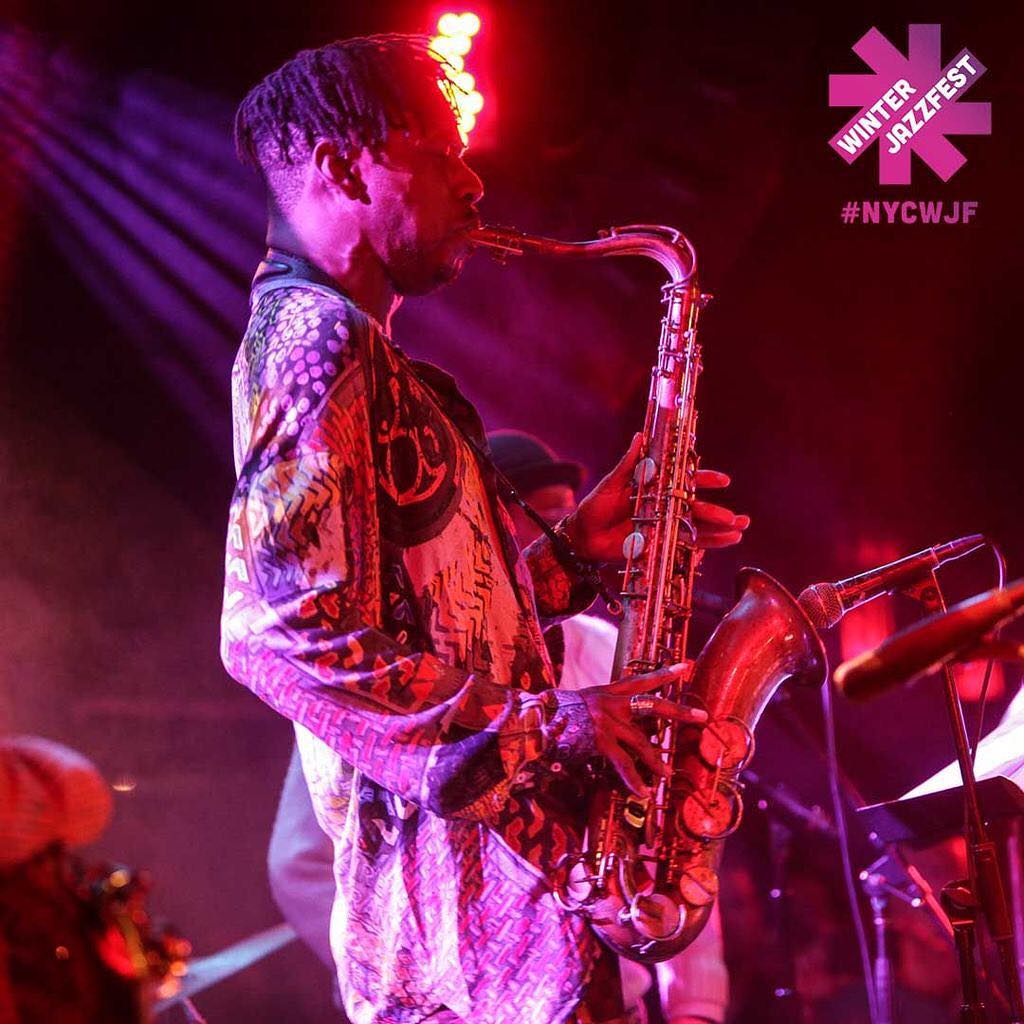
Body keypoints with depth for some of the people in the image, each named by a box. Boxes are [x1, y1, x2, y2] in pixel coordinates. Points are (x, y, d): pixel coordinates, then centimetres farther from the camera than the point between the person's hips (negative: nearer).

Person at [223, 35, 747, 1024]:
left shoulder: (357, 352, 22)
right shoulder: (314, 339, -12)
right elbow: (277, 635, -24)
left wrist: (576, 543, 12)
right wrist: (542, 724, -21)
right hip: (466, 873, -11)